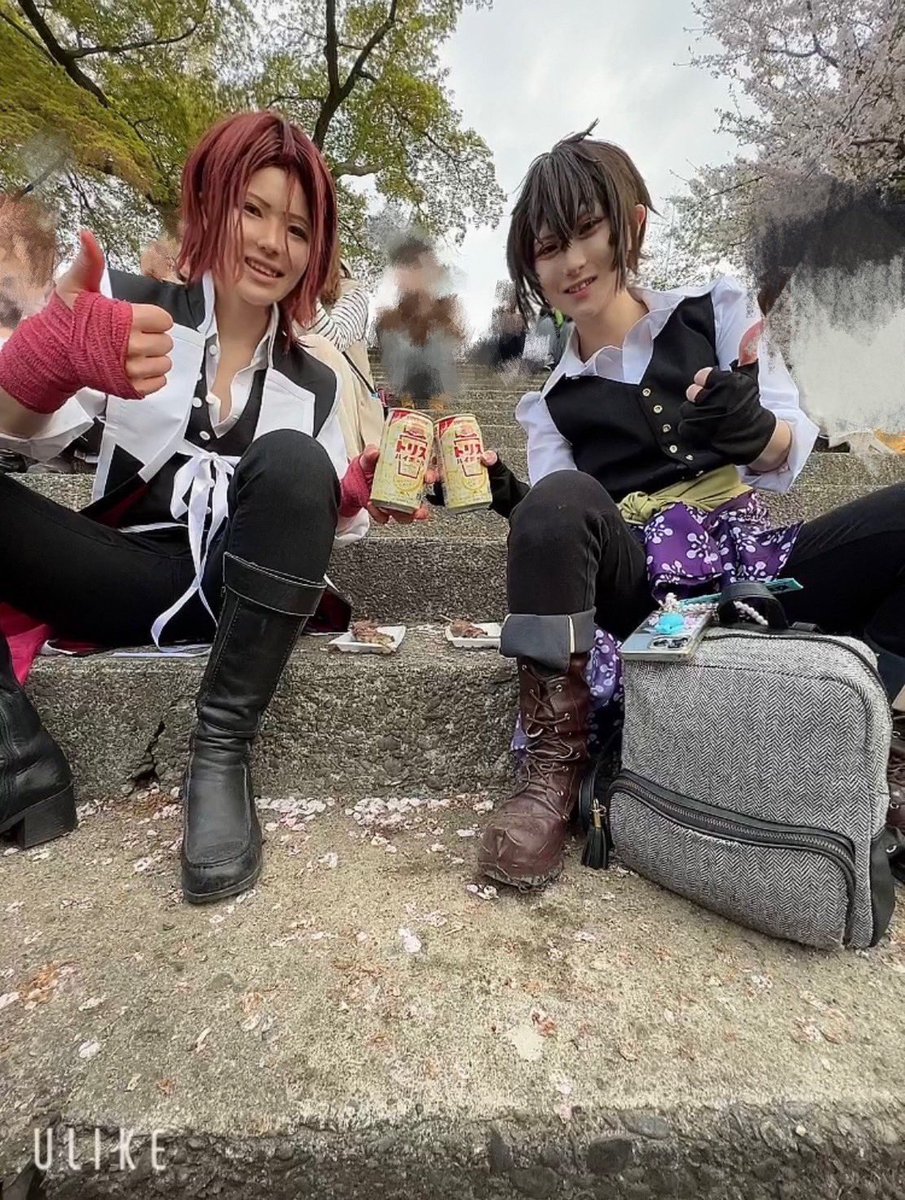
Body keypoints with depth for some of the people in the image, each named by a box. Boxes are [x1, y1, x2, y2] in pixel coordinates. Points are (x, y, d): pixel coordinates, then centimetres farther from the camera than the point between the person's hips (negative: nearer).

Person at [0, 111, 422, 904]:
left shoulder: (313, 384, 11)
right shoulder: (132, 306, 5)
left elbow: (319, 519, 11)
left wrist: (364, 503, -12)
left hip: (233, 596, 1)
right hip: (127, 579, 0)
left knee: (292, 459, -27)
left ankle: (222, 756, -24)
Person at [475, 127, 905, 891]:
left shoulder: (716, 311, 15)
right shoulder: (550, 401, 14)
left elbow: (791, 458, 5)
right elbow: (560, 521, 4)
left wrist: (751, 430, -18)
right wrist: (516, 508, -18)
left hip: (754, 570, 2)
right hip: (643, 597, -1)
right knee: (560, 502, -31)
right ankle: (554, 772, -21)